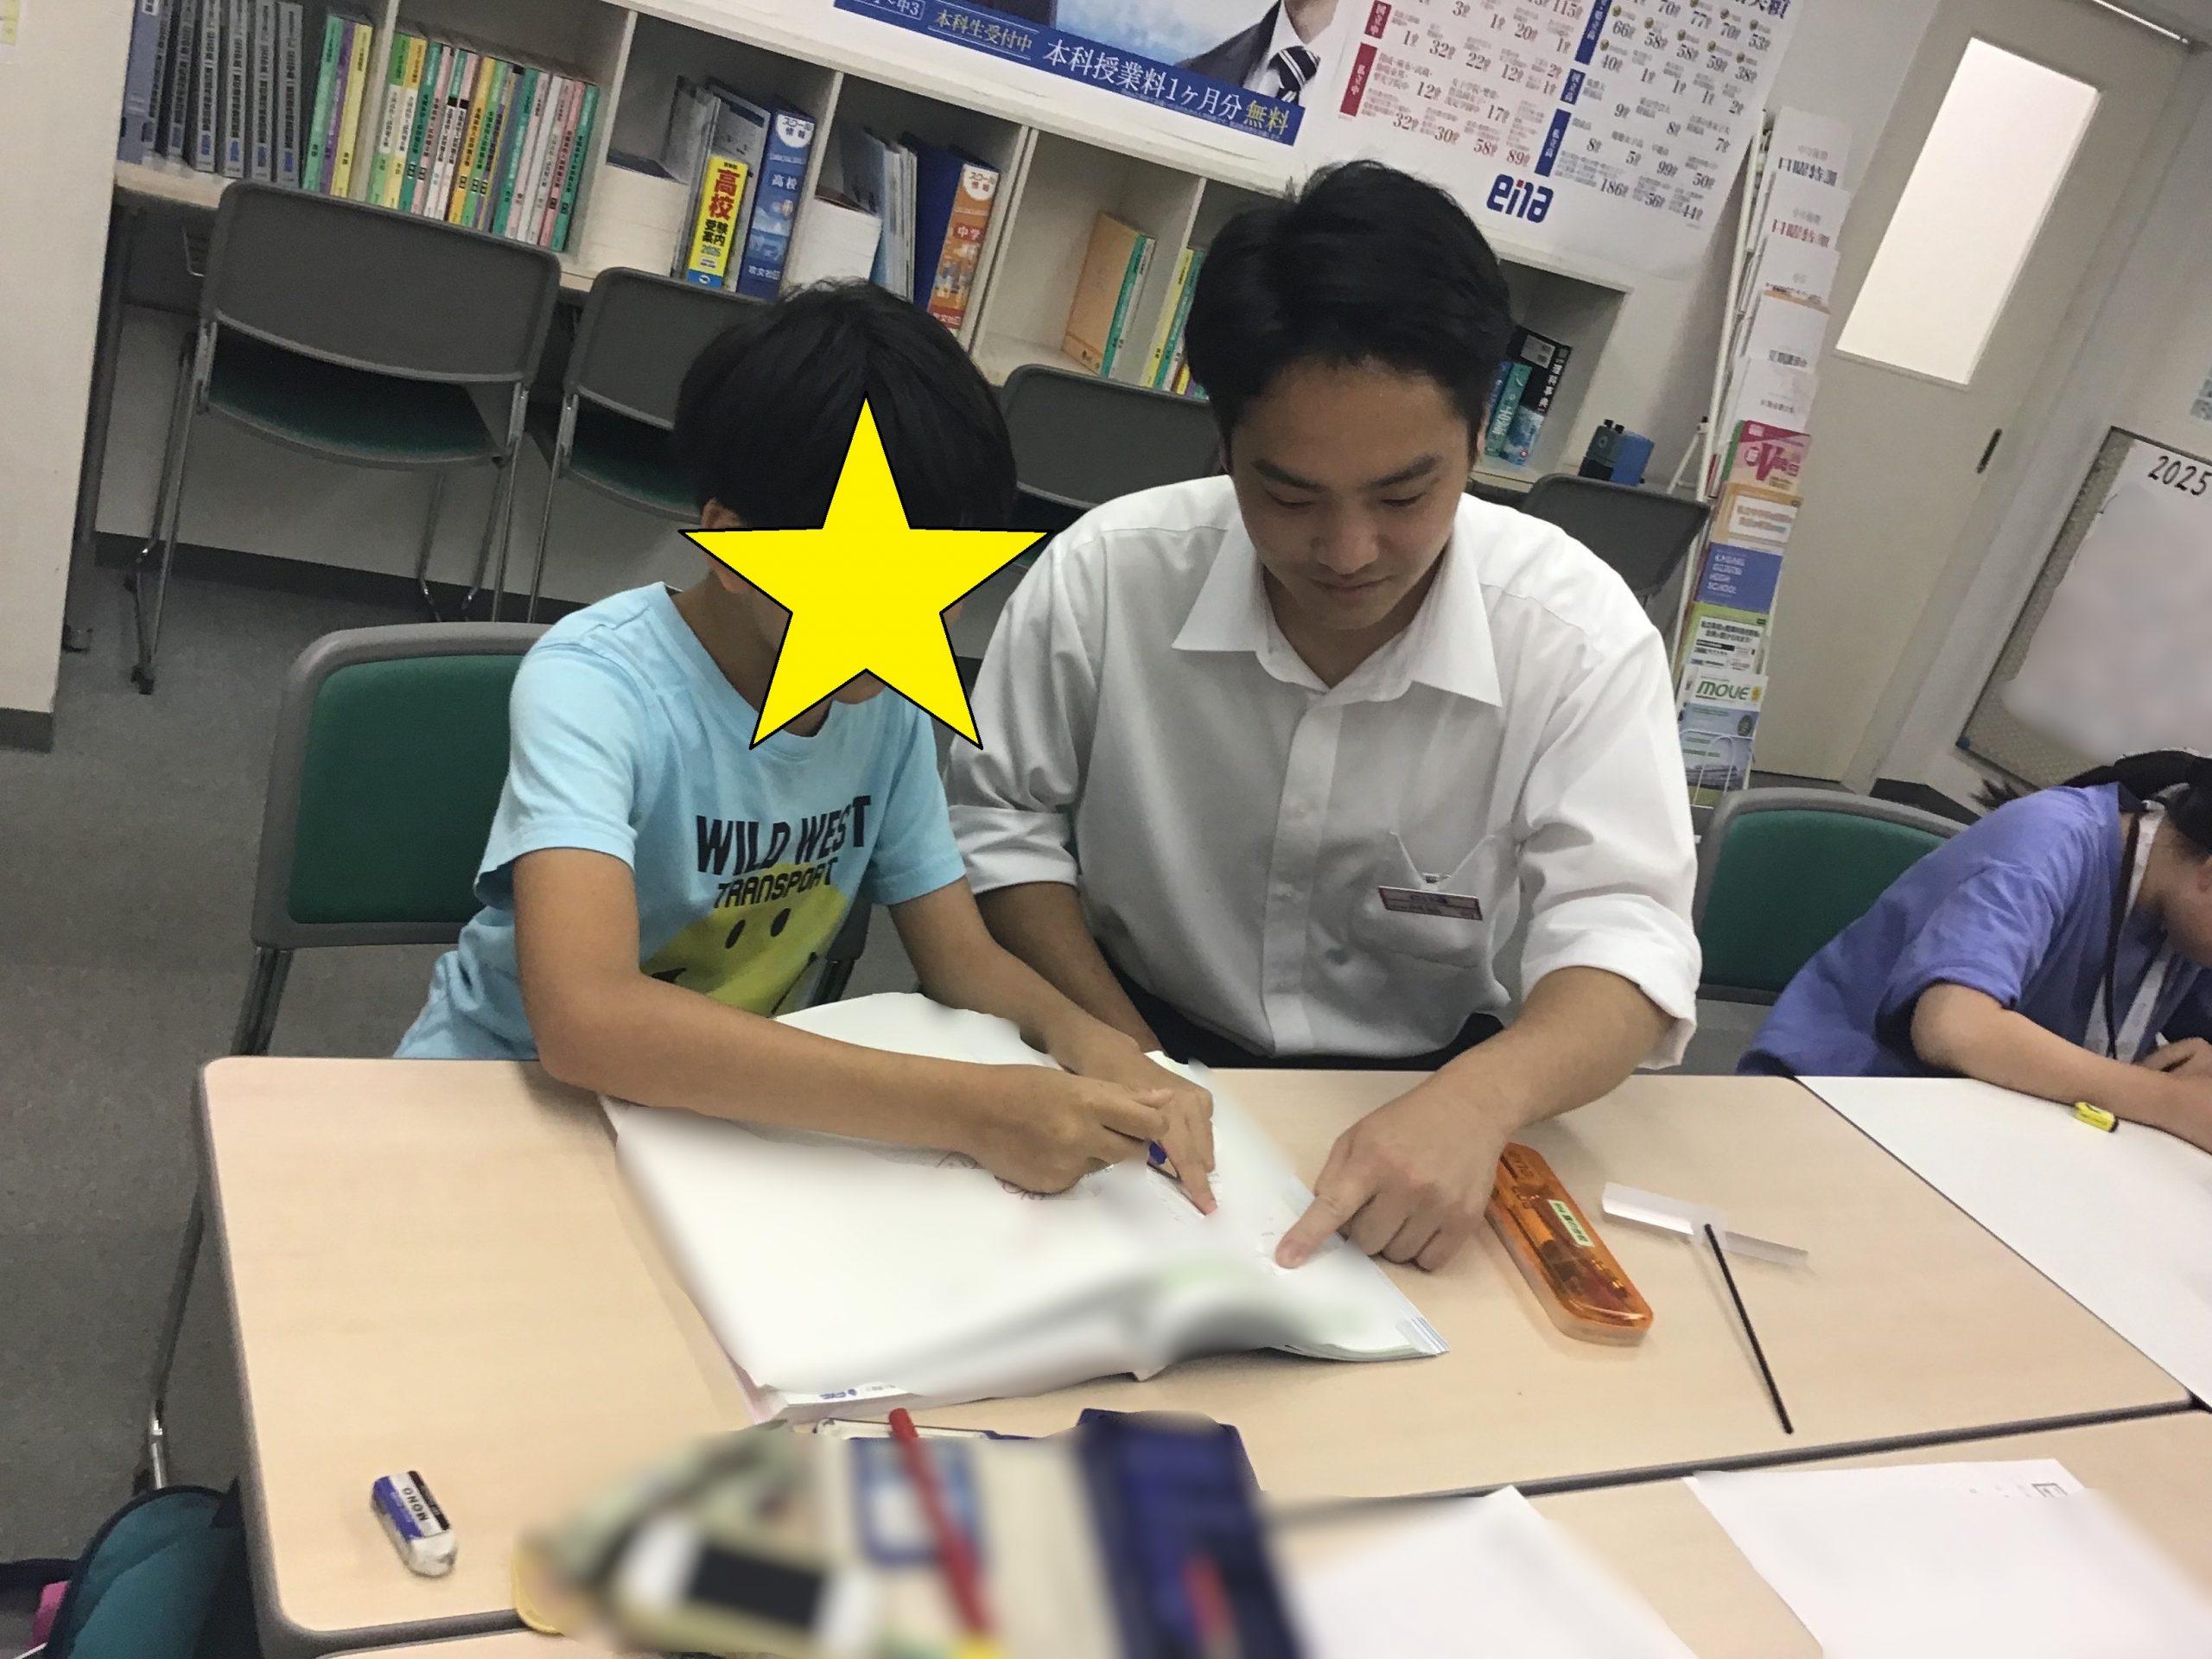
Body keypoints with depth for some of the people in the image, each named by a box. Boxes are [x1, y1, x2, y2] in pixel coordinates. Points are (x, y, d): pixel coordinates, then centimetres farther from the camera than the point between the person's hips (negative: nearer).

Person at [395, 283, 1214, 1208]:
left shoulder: (891, 697, -5)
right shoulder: (592, 683, -23)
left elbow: (965, 959, 1)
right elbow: (585, 1022, -37)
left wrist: (1085, 1039, -21)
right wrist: (967, 1108, -39)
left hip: (721, 1110, 5)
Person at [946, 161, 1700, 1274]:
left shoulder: (1579, 634, -15)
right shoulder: (1106, 573, -14)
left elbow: (1621, 934, -19)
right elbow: (1003, 819, 0)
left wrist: (1478, 1098, -40)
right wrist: (1122, 1051, -11)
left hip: (1416, 1094, 2)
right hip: (1135, 1056, -1)